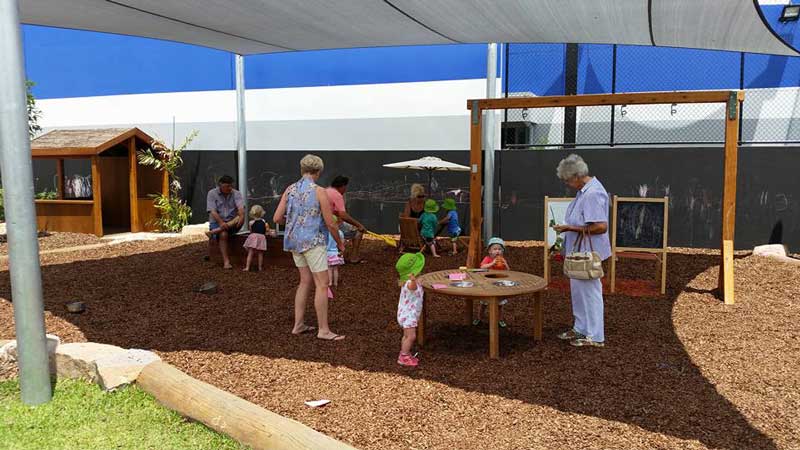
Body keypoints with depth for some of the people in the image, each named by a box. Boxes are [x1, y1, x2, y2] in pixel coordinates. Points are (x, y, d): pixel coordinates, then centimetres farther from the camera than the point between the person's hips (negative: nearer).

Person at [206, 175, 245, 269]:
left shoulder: (236, 194, 3)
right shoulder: (212, 193, -1)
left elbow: (241, 208, -15)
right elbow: (213, 211, -12)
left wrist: (241, 216, -39)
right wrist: (221, 222, -30)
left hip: (232, 223, 2)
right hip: (217, 222, -2)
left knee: (240, 219, -33)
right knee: (223, 234, -34)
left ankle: (213, 232, -31)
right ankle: (226, 262, -34)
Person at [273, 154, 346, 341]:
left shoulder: (290, 190, 3)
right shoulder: (319, 191, -12)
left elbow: (277, 218, 1)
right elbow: (330, 223, -10)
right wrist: (339, 242, 5)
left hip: (294, 241, 7)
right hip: (313, 242, -7)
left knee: (306, 281, 16)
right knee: (322, 285, -2)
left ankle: (298, 325, 18)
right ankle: (323, 330, 1)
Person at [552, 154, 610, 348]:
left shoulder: (593, 194, -23)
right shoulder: (584, 190, 8)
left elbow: (600, 227, -28)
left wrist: (570, 228, -22)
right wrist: (568, 227, 7)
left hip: (588, 253, -10)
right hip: (579, 252, 10)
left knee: (589, 291, 0)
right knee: (578, 290, 19)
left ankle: (595, 336, 12)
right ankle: (580, 329, 33)